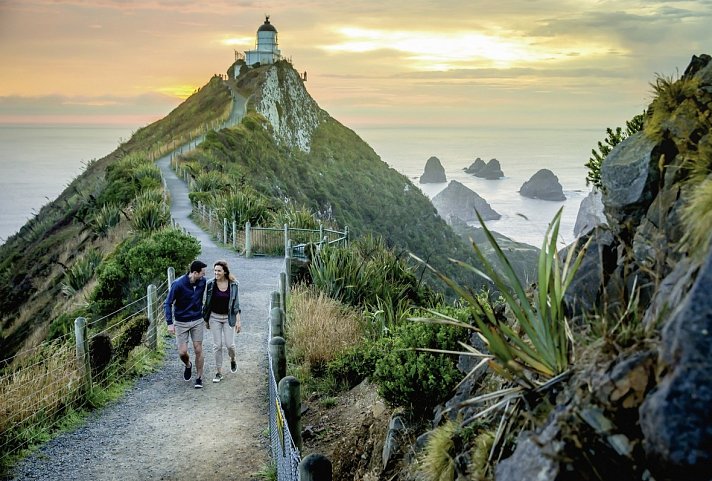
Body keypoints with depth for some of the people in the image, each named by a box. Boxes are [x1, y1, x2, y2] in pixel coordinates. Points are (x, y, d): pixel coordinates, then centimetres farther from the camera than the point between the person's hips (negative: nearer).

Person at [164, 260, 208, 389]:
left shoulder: (202, 281, -8)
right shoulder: (178, 284, -20)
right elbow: (168, 303, -13)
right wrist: (170, 323, -19)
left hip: (197, 321, 3)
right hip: (181, 322, -2)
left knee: (198, 350, 1)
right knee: (182, 352, -2)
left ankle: (199, 378, 17)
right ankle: (188, 365, 32)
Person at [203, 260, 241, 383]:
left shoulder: (233, 284, -8)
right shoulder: (210, 284, -6)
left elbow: (236, 303, -3)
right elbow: (207, 303, 4)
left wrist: (238, 321, -6)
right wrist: (206, 320, 7)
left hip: (229, 317, -1)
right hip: (215, 318, 1)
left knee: (229, 344, -4)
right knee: (217, 345, 3)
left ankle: (232, 360, 30)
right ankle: (219, 372, 13)